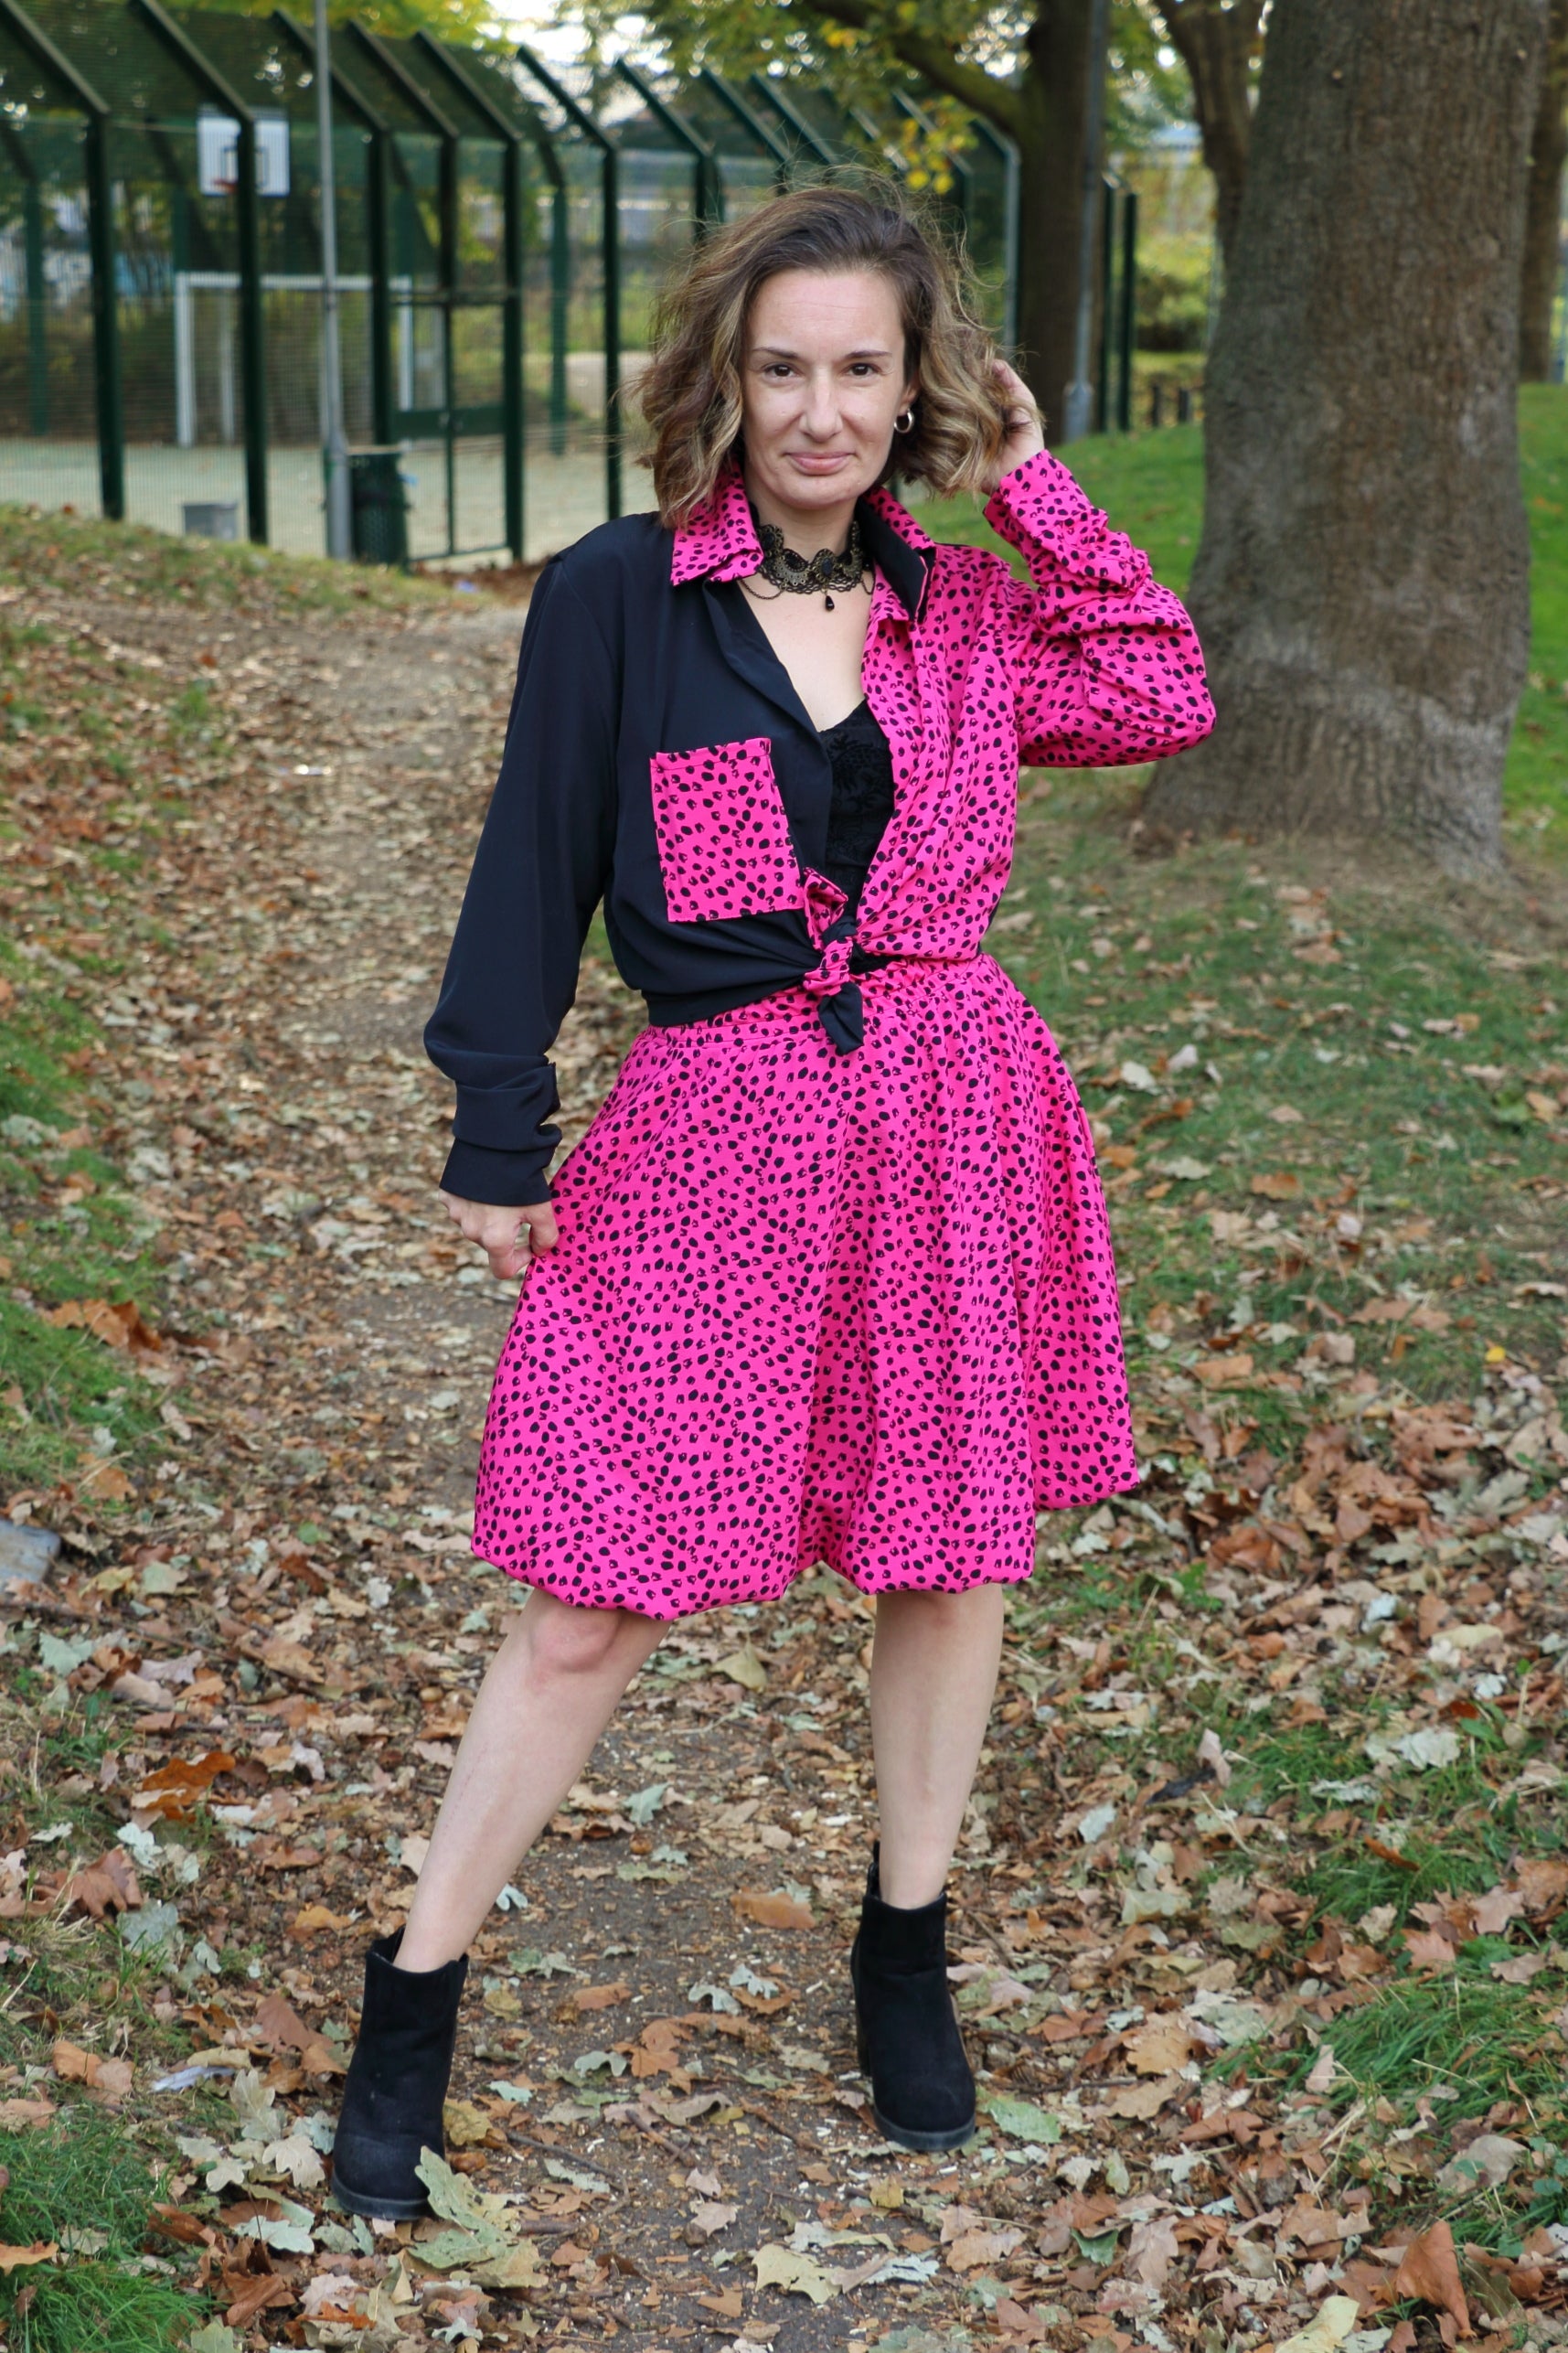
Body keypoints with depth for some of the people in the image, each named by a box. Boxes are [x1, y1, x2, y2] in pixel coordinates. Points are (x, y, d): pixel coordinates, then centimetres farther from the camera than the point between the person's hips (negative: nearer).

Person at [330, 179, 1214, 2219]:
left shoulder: (964, 611, 7)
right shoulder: (615, 596, -2)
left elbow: (1169, 699, -8)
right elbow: (535, 878, 0)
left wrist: (1036, 493, -2)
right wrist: (497, 1144, 0)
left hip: (953, 1122, 3)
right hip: (714, 1133, -3)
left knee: (953, 1549, 13)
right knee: (598, 1600, 0)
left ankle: (906, 1955, 33)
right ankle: (415, 1996, 16)